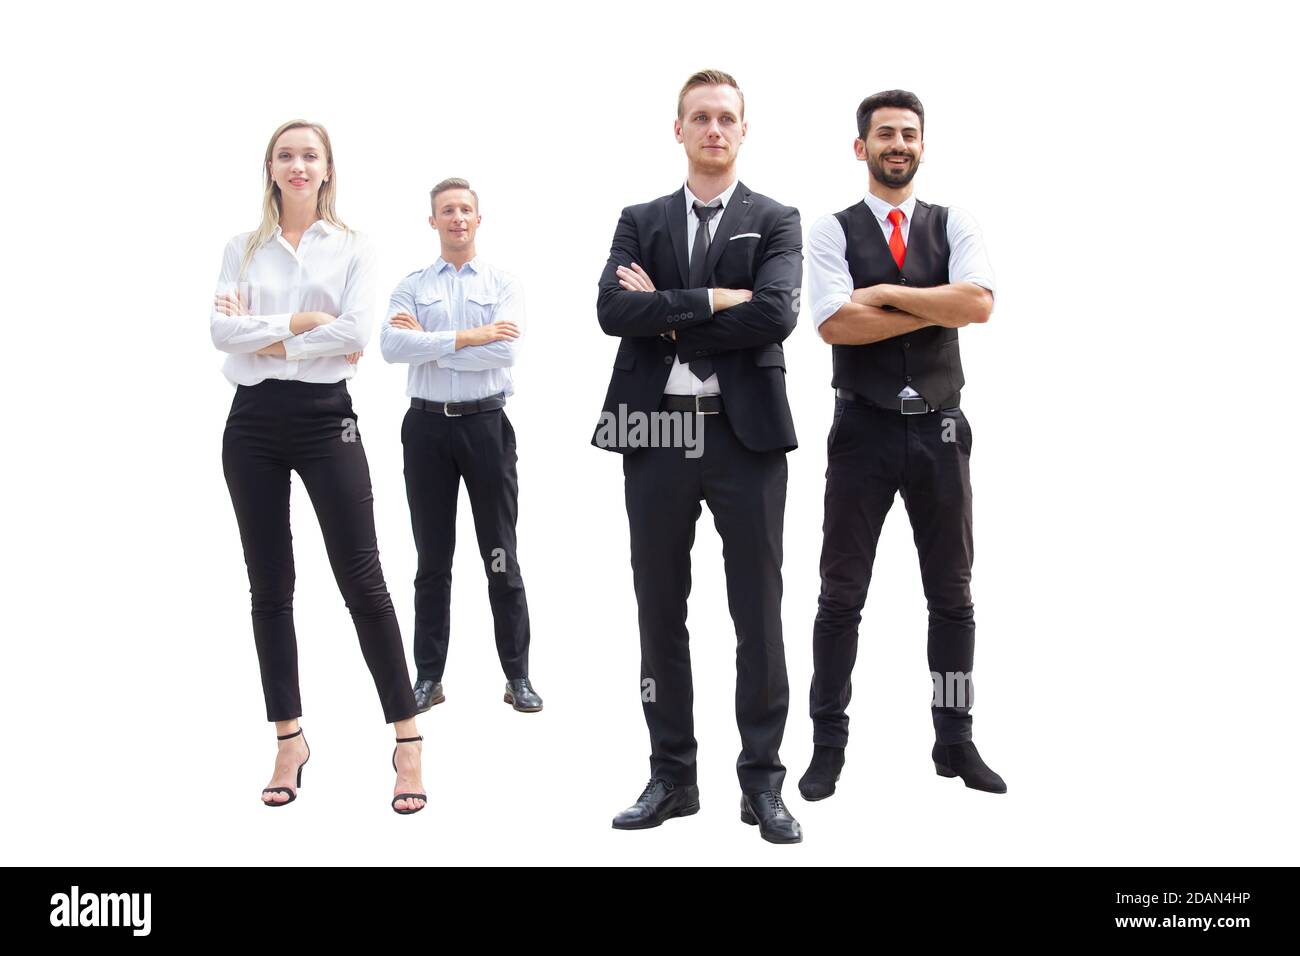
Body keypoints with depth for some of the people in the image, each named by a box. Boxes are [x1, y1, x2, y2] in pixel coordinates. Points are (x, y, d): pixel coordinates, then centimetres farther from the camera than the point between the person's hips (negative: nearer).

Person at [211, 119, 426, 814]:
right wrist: (298, 323, -13)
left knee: (362, 581, -4)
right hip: (254, 420, 3)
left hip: (324, 417, -3)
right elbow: (221, 329, -4)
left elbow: (355, 331, -12)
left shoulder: (353, 249, 5)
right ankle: (288, 739, 19)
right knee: (269, 586, 7)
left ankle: (407, 739, 5)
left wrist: (263, 335, -7)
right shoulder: (244, 249, 11)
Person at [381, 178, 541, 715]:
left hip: (485, 424, -1)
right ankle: (429, 676, 18)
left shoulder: (504, 284, 3)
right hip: (428, 426, 1)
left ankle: (518, 675, 14)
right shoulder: (411, 286, 7)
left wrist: (428, 340, -10)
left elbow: (505, 350, -14)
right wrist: (467, 337, -17)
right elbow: (391, 346, -12)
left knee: (501, 556, 4)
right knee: (433, 559, 9)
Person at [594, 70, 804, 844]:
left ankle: (763, 781, 14)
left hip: (746, 434, -2)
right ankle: (673, 776, 20)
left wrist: (667, 311, -9)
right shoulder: (640, 222, 12)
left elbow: (775, 315, -12)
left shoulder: (776, 222, 5)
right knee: (661, 611, 8)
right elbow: (613, 310, -6)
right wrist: (714, 300, -13)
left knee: (759, 613, 2)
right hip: (657, 433, 2)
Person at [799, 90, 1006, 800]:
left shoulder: (952, 225, 6)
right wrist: (941, 307, -12)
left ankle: (954, 740, 23)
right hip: (863, 429, -2)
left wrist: (883, 293, -14)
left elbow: (979, 303, -12)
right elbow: (835, 323, -15)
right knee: (841, 594, 4)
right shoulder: (832, 231, 0)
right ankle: (828, 746, 15)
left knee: (952, 592, 9)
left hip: (939, 428, 3)